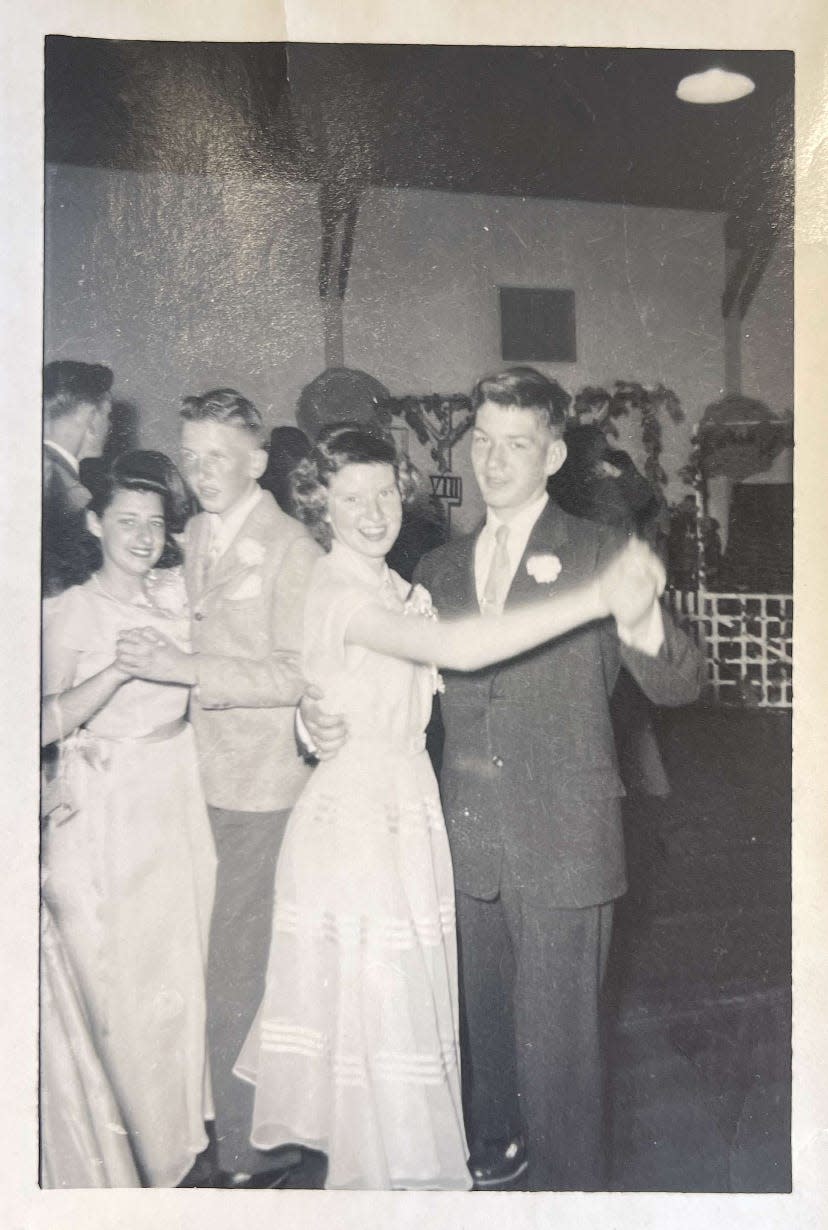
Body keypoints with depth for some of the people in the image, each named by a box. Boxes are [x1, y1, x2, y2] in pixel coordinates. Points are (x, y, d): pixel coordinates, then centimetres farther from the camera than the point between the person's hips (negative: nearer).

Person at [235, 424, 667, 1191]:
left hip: (405, 813, 9)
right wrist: (598, 598, -36)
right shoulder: (340, 593, -21)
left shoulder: (392, 590, 10)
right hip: (356, 817, -9)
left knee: (405, 999, 20)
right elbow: (455, 650, -35)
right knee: (380, 1004, 5)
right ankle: (392, 1165, 26)